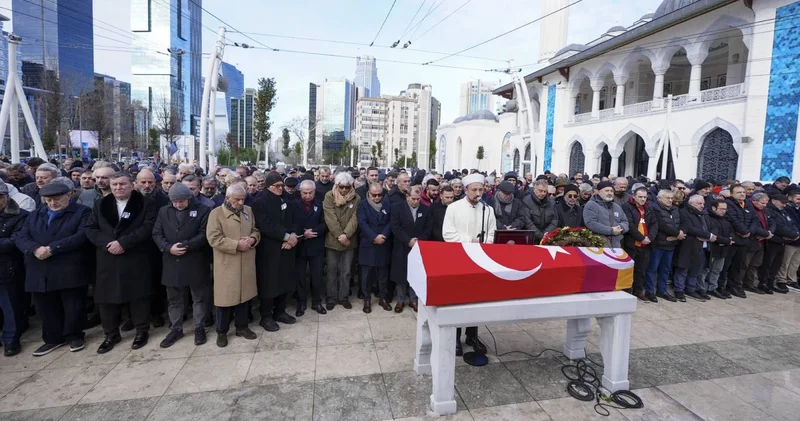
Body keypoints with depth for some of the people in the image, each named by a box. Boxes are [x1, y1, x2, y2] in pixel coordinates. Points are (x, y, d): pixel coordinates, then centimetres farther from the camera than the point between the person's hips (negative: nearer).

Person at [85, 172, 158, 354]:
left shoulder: (145, 204, -2)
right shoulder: (100, 205, 12)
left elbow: (147, 228, -12)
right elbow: (90, 229, 6)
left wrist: (123, 242, -19)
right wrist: (107, 243, -12)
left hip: (136, 260, -4)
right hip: (107, 260, 4)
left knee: (138, 296, 3)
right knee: (106, 298, 8)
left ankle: (142, 331, 18)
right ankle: (111, 334, 24)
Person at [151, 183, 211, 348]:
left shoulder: (203, 210, -5)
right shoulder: (164, 211, 8)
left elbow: (204, 234, -11)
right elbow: (156, 234, 3)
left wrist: (186, 246, -20)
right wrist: (168, 247, -14)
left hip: (195, 263, -4)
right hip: (172, 263, 4)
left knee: (198, 298, 8)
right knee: (173, 299, 15)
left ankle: (199, 328, 23)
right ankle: (176, 329, 30)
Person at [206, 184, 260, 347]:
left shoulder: (248, 211, 8)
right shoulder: (216, 213, -8)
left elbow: (256, 230, 13)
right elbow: (214, 238, -16)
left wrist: (253, 239, -10)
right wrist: (237, 245, -21)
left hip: (246, 262, 5)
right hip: (226, 264, -5)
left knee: (243, 294, 14)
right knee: (226, 297, 5)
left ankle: (242, 326, 28)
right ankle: (221, 331, 21)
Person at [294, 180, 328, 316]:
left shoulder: (320, 204, 1)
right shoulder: (294, 205, -1)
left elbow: (325, 224, -4)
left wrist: (313, 233, -17)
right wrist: (303, 234, -19)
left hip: (316, 246, 1)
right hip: (299, 246, 0)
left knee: (317, 276, 8)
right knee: (300, 276, 8)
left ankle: (317, 302, 23)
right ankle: (301, 303, 22)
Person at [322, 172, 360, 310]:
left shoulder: (356, 198, -1)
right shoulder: (329, 196, -6)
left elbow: (354, 219, -8)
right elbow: (330, 219, -12)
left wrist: (346, 234, -20)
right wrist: (339, 236, -17)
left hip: (349, 240, 1)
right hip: (332, 240, -1)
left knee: (346, 271, 10)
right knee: (332, 270, 8)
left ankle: (344, 297, 23)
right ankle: (331, 298, 20)